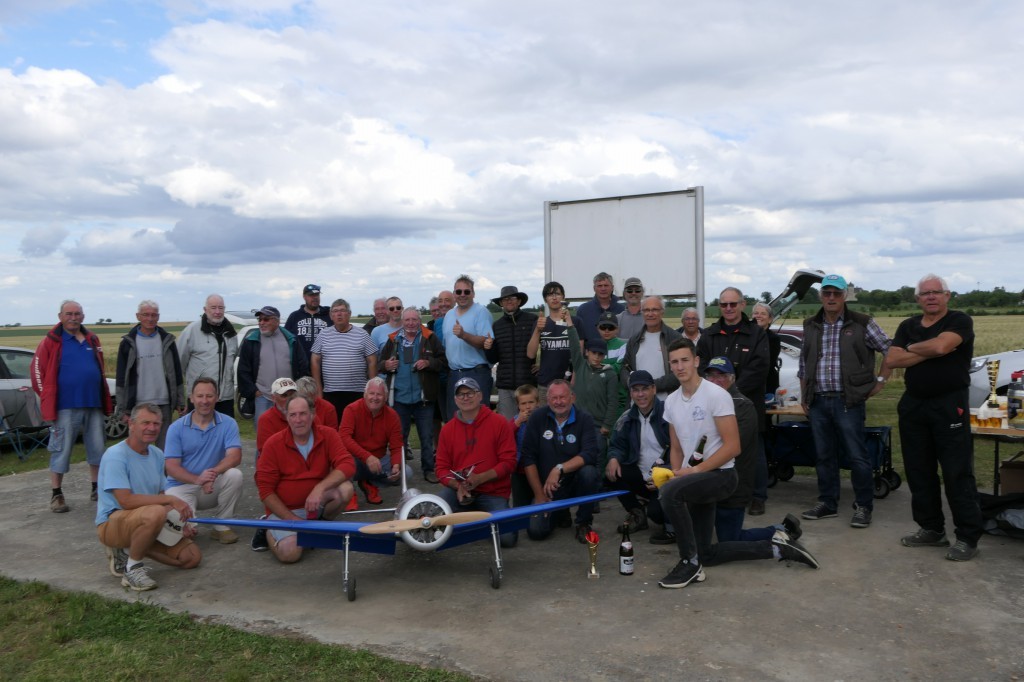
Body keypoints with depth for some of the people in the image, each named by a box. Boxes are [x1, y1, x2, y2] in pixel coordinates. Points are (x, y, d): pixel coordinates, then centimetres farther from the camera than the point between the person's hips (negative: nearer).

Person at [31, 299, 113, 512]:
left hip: (94, 406, 5)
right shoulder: (51, 341, -3)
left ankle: (97, 489, 24)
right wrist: (48, 401, -4)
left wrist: (106, 402, 10)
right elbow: (37, 371, -2)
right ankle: (56, 495, 12)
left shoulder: (92, 340, 11)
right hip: (65, 407, -5)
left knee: (98, 449, 11)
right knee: (61, 451, 2)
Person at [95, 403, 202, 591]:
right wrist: (172, 500, -27)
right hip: (111, 524, -8)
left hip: (149, 523, 8)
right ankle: (132, 567, -13)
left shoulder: (157, 454, 7)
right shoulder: (115, 455, -17)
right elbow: (126, 500, -26)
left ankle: (127, 550, 13)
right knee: (155, 513, -39)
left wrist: (180, 523, -5)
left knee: (192, 557, -1)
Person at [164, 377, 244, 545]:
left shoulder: (228, 424, -5)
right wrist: (197, 479, -30)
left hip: (214, 486, 2)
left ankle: (221, 526, -8)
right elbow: (171, 466, -11)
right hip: (181, 485, -1)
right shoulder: (176, 428, -4)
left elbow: (234, 456, -17)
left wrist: (213, 472, -37)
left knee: (234, 474, -30)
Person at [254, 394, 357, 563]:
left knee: (345, 489, -26)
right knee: (289, 553, -26)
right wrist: (292, 519, -16)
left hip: (317, 504, 2)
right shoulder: (274, 444, -12)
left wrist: (320, 488, -35)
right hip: (284, 510, -2)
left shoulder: (328, 435, -8)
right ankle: (268, 531, 10)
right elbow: (265, 489, -9)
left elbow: (348, 465, -19)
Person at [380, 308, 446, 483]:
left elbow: (443, 361, -1)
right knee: (399, 436, 12)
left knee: (427, 437, 4)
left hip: (423, 397, -2)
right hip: (399, 397, 2)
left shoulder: (430, 338, 0)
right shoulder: (393, 340, 8)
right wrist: (386, 365, -7)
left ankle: (428, 469, 15)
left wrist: (428, 363, -18)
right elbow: (380, 362, 15)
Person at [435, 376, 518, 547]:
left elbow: (508, 462, -9)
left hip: (494, 494, -2)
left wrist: (479, 479, -20)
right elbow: (442, 468, 5)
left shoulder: (500, 424, -5)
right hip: (458, 490, 2)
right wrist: (458, 486, -15)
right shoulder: (447, 429, 4)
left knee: (507, 538, -21)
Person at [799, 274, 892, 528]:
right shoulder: (810, 326, 11)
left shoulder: (861, 323, -2)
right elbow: (803, 363, 18)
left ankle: (863, 506, 10)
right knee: (824, 456, 11)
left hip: (848, 401, -4)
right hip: (818, 402, 4)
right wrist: (804, 396, 14)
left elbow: (890, 349, 3)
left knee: (857, 455, -2)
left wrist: (881, 380, -1)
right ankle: (827, 503, 21)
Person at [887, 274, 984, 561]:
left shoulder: (960, 321, -3)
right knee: (919, 471, 10)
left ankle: (968, 537, 3)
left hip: (950, 406, -6)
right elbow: (891, 360, -2)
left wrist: (911, 348, -4)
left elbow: (941, 345, -23)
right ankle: (931, 529, 22)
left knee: (958, 473, -5)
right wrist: (928, 352, -12)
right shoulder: (908, 326, 11)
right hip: (913, 405, 6)